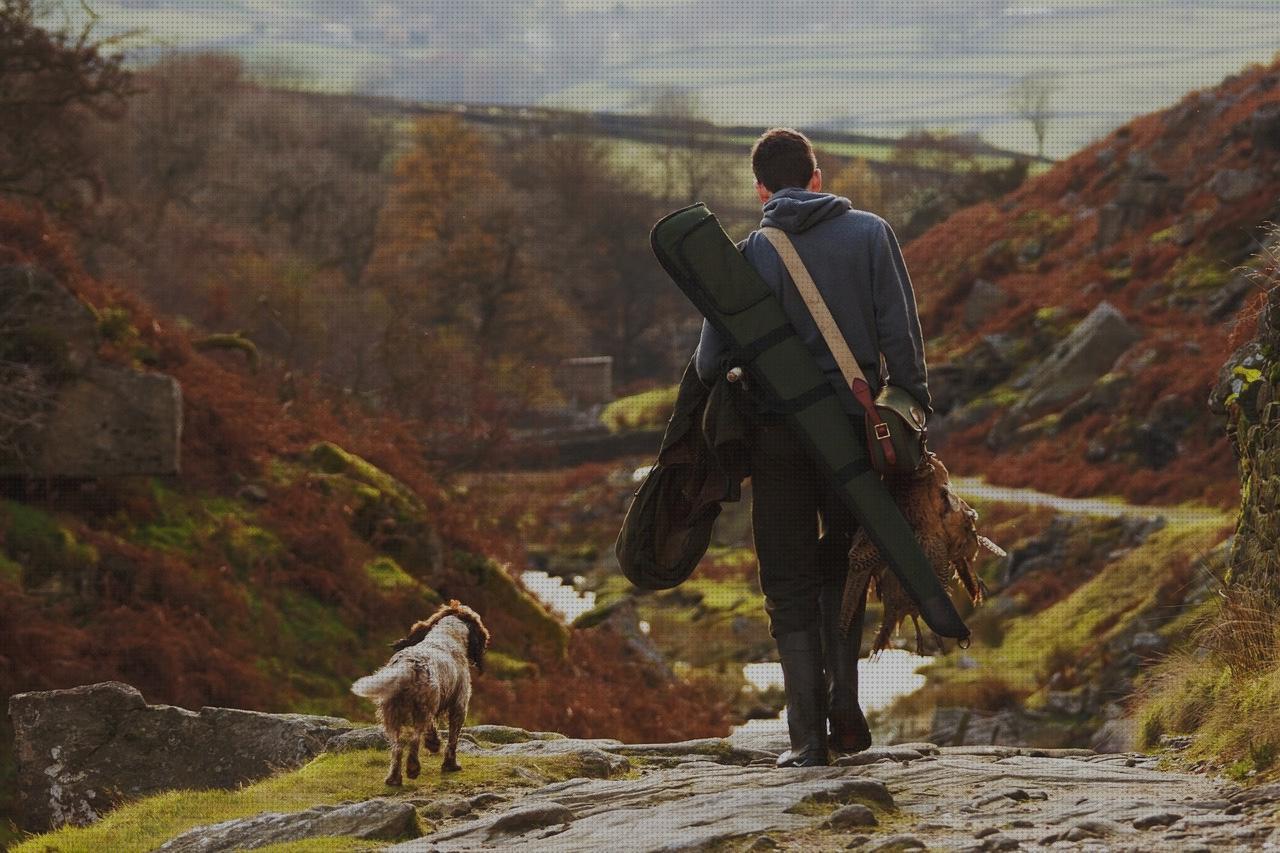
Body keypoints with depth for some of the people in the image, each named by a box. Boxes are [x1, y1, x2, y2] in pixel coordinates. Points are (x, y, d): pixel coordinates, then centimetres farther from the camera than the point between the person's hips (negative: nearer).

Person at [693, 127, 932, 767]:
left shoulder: (751, 254, -1)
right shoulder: (869, 233, 2)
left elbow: (711, 361, -3)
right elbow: (900, 332, -4)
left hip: (780, 437, -1)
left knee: (790, 585, 7)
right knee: (841, 566, 21)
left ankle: (808, 734, 1)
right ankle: (845, 708, 10)